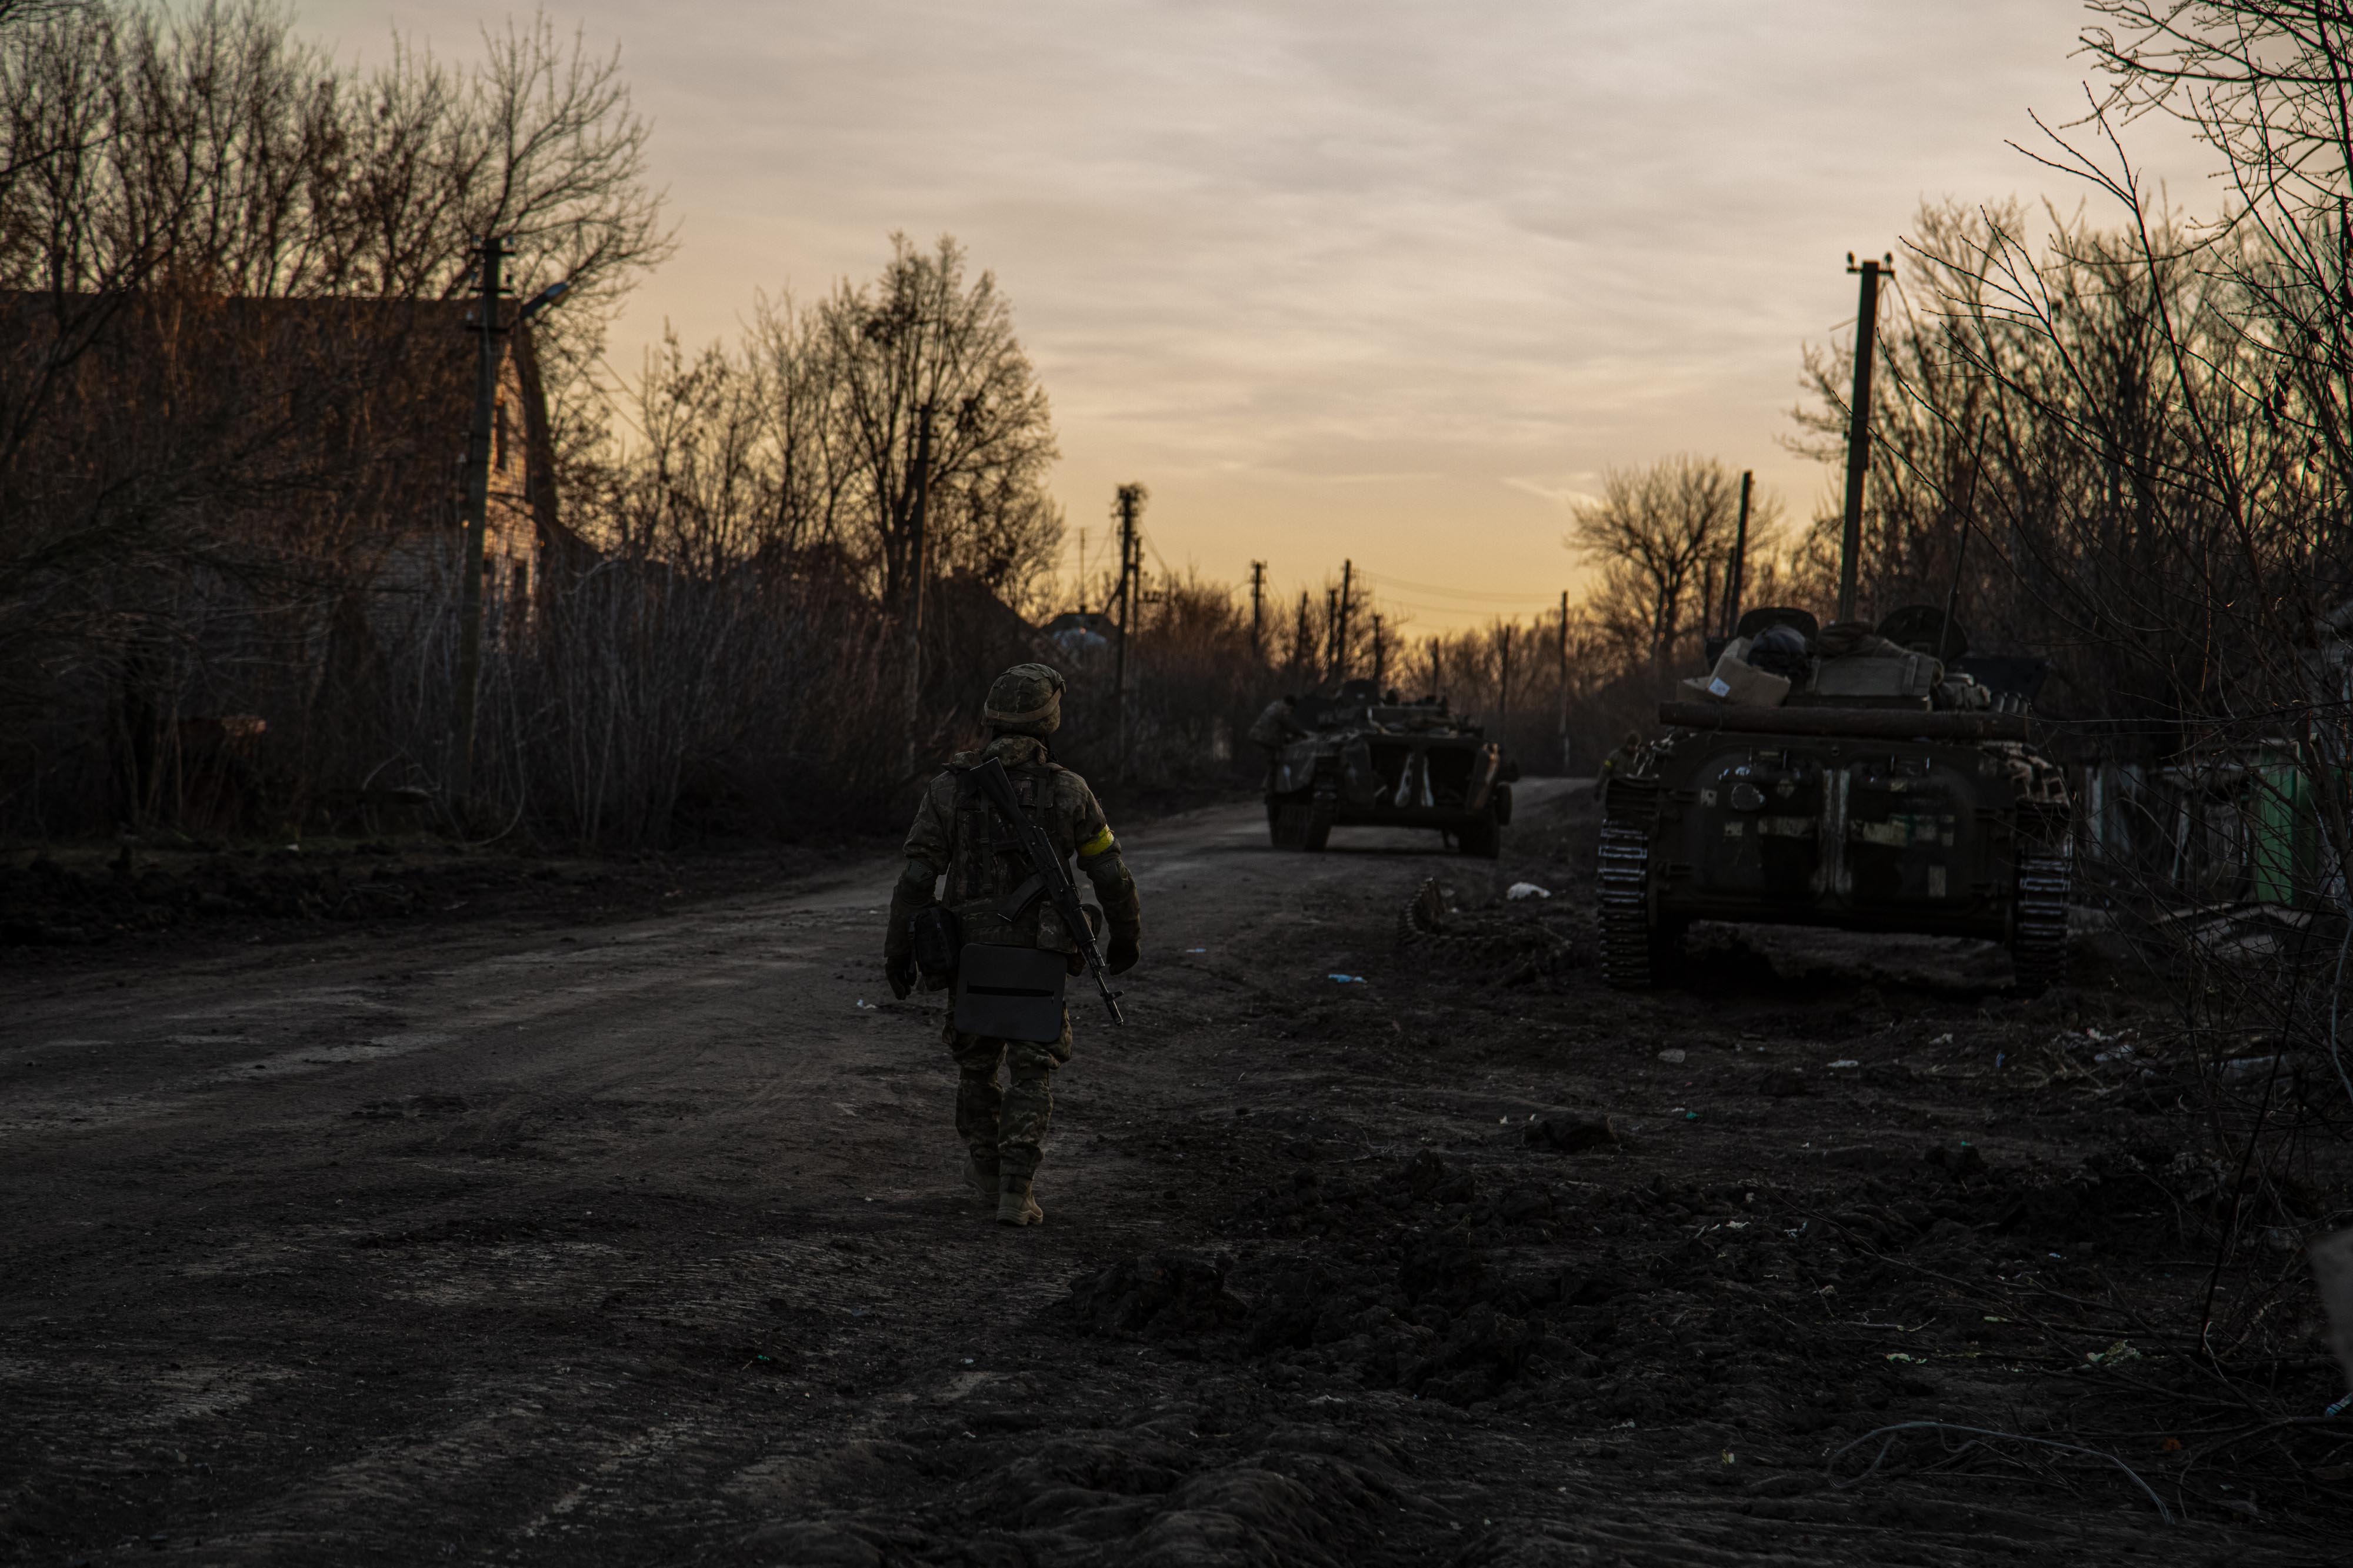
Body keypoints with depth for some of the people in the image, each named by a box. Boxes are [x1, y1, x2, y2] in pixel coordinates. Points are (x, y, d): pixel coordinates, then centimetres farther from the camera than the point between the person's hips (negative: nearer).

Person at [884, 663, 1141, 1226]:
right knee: (1030, 1074, 5)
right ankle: (1015, 1191, -4)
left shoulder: (950, 787, -7)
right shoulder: (1068, 792, -8)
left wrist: (898, 949, 0)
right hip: (1039, 955, -1)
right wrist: (1127, 937, 15)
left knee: (977, 1062, 20)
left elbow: (916, 876, -8)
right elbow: (1112, 875, -1)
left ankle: (988, 1169, 35)